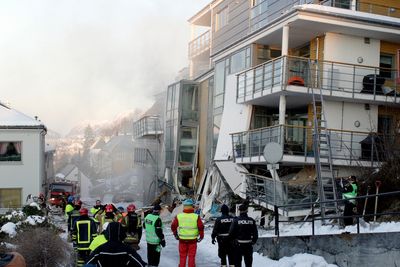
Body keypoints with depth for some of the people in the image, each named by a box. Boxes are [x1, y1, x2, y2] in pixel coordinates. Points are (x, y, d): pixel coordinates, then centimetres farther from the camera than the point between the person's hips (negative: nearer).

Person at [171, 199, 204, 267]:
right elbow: (201, 227, -10)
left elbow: (173, 226, 1)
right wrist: (201, 236, 6)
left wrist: (175, 235, 17)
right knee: (191, 256, 10)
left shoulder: (178, 216, -6)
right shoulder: (196, 217, -10)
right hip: (193, 240, -1)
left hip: (182, 239, 1)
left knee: (182, 257, 14)